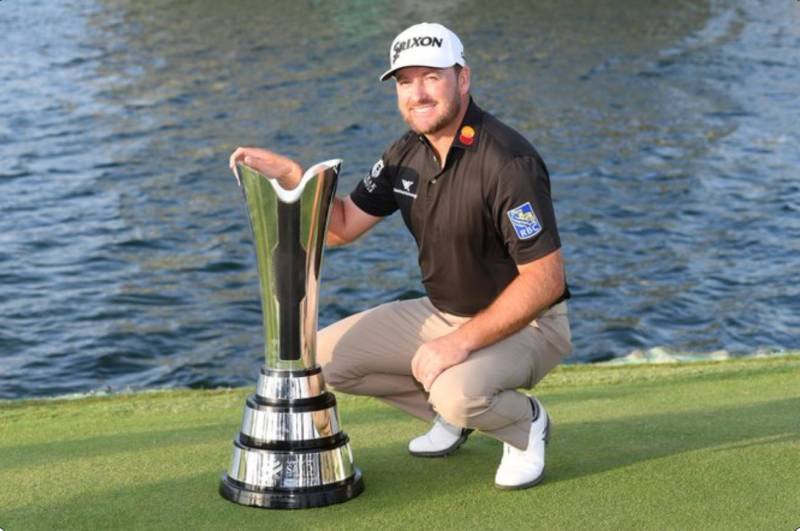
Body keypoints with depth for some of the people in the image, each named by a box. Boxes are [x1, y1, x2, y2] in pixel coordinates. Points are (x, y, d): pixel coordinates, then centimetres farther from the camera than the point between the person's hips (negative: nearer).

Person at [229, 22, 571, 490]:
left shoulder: (507, 161, -25)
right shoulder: (408, 154, 0)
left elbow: (546, 279, -26)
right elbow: (343, 226, 6)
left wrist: (463, 341, -29)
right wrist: (289, 174, -10)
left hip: (522, 323, -8)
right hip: (442, 313, 8)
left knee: (457, 392, -37)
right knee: (327, 355, -1)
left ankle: (527, 423, 0)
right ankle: (453, 415, 16)